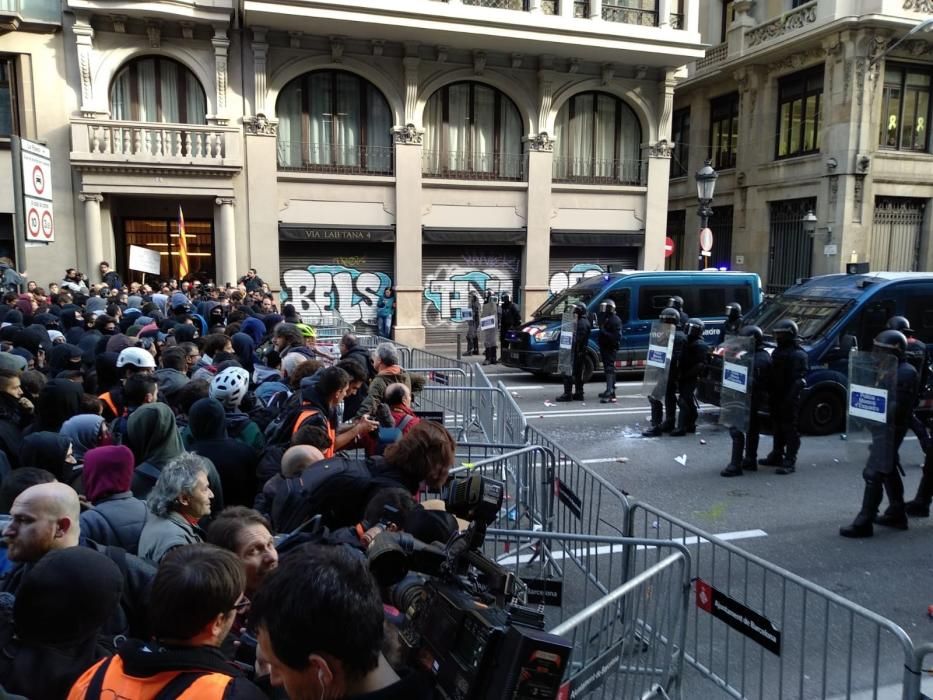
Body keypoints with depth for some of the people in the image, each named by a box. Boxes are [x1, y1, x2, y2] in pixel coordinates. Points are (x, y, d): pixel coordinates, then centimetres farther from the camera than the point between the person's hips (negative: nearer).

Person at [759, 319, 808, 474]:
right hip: (776, 398, 8)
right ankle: (776, 455, 28)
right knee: (777, 428, 16)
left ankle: (790, 462, -3)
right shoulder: (776, 353, 17)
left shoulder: (799, 355, -9)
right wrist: (770, 394, 13)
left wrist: (791, 395, -26)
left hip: (789, 400, -8)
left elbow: (800, 379, -18)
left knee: (790, 429, -5)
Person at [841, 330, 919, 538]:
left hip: (891, 428, -11)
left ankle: (864, 523, -9)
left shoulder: (906, 373, -15)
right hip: (882, 426, 11)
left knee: (873, 473, -11)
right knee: (888, 470, 20)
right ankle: (896, 514, 34)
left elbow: (899, 406, -23)